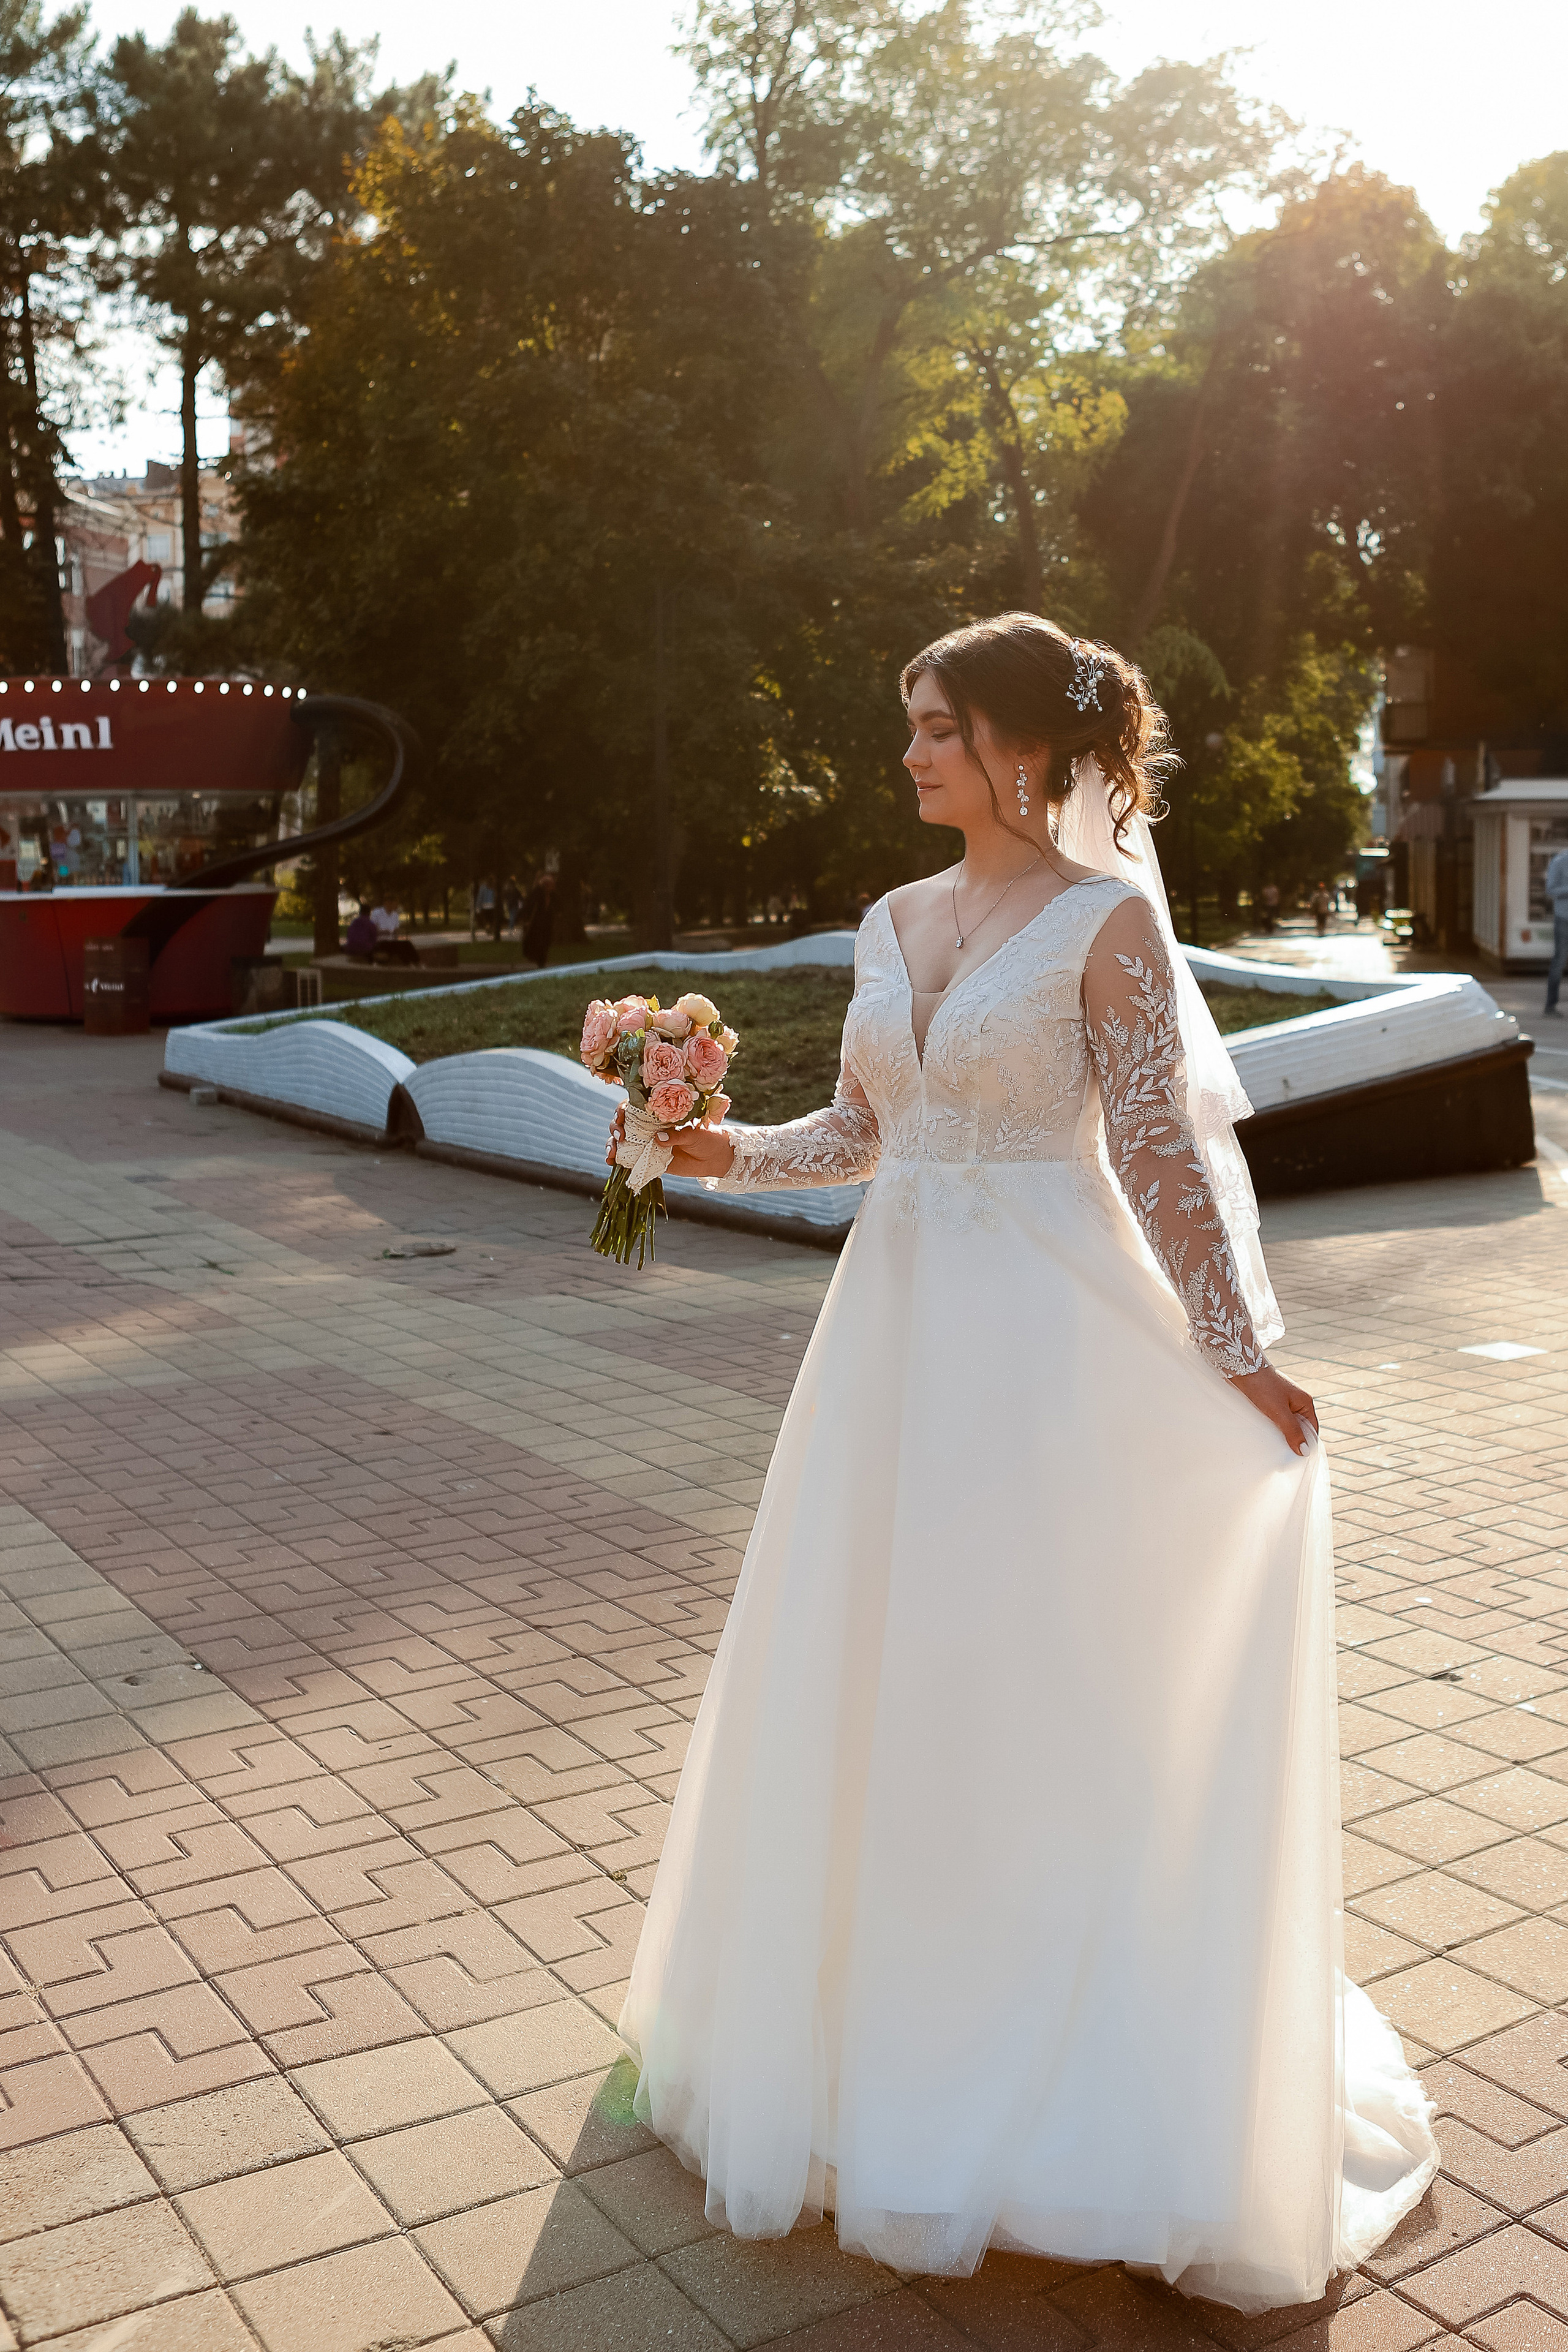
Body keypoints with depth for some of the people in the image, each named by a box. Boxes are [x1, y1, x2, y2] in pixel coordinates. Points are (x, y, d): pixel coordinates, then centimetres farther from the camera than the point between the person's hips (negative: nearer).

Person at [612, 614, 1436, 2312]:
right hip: (898, 1324, 6)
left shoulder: (1108, 918, -8)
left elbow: (1161, 1156, -10)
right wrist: (725, 1152, -1)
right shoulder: (899, 923, 10)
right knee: (873, 1684, 12)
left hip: (1043, 1339, -6)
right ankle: (887, 2029, 33)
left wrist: (1237, 1354, -13)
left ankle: (1064, 2084, 23)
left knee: (1042, 1698, 3)